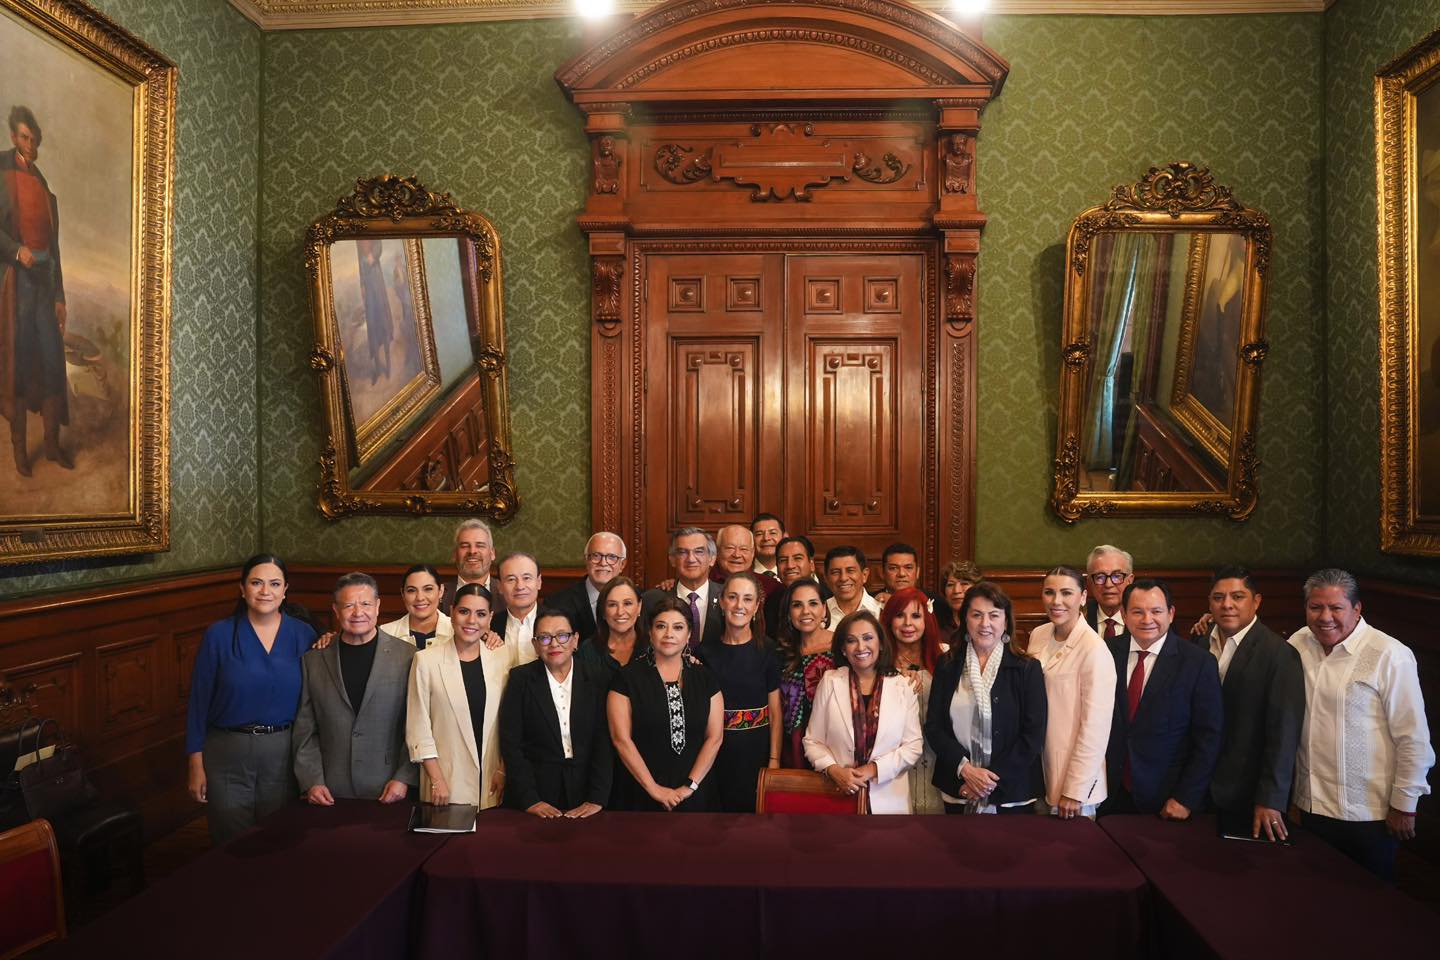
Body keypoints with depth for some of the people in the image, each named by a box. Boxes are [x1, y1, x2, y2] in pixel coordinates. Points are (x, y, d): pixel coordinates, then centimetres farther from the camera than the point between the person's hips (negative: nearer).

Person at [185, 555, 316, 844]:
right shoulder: (218, 635, -5)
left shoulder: (304, 635, -1)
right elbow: (199, 702, -2)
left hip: (284, 754, 1)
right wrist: (196, 766, -3)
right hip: (227, 755, -1)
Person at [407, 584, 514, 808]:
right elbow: (418, 728, -3)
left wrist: (503, 770, 0)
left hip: (491, 781, 2)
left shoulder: (504, 658, 3)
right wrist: (437, 780, -8)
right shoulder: (426, 660, -4)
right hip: (447, 780, -2)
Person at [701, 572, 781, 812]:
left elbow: (775, 714, -3)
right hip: (717, 751, 1)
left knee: (753, 807, 5)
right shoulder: (705, 652, 2)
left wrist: (774, 760, -9)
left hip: (756, 750, -1)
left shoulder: (766, 652, -2)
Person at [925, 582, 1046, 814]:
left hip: (1012, 794, -2)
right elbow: (933, 726, 0)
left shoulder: (1027, 668, -4)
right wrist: (965, 769, -13)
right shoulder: (947, 665, 1)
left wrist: (993, 780, -12)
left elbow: (1034, 735, -7)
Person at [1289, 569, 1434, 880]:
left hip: (1370, 814, -4)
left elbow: (1414, 738, -13)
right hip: (1312, 805, 5)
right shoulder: (1299, 645, -1)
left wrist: (1404, 805, -9)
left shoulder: (1389, 656, -16)